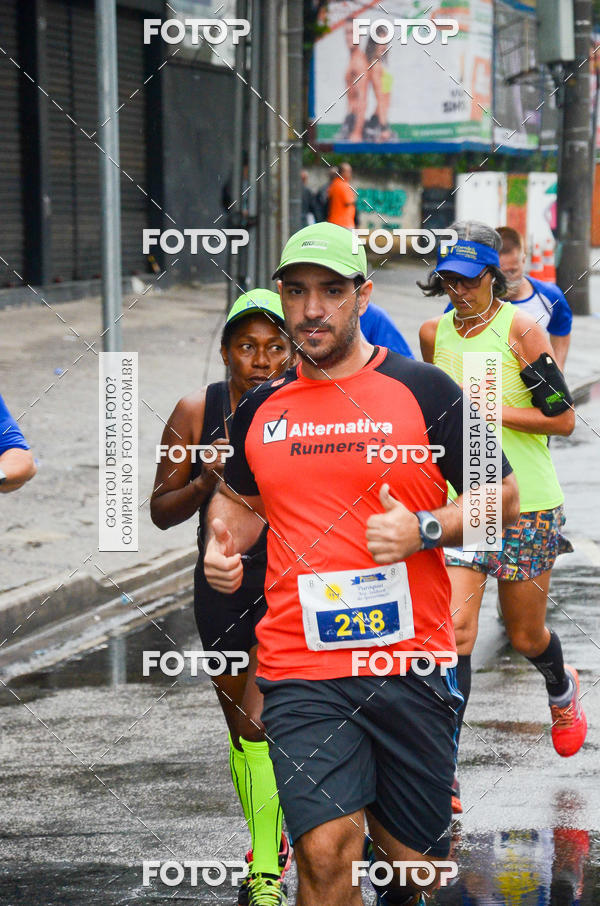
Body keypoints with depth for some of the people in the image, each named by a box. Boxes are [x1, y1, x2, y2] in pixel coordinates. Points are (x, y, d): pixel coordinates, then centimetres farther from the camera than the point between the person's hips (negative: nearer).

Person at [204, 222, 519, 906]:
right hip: (298, 669, 1)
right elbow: (239, 498, 29)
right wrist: (224, 543, 8)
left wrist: (423, 529, -12)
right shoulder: (260, 409, 11)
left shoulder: (424, 390, 1)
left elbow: (501, 496, 5)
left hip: (410, 664, -1)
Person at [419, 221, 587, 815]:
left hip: (526, 503, -2)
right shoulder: (434, 333, 5)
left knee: (525, 636, 10)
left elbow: (563, 418, -10)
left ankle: (561, 690, 48)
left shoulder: (519, 329, -9)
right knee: (455, 626, -14)